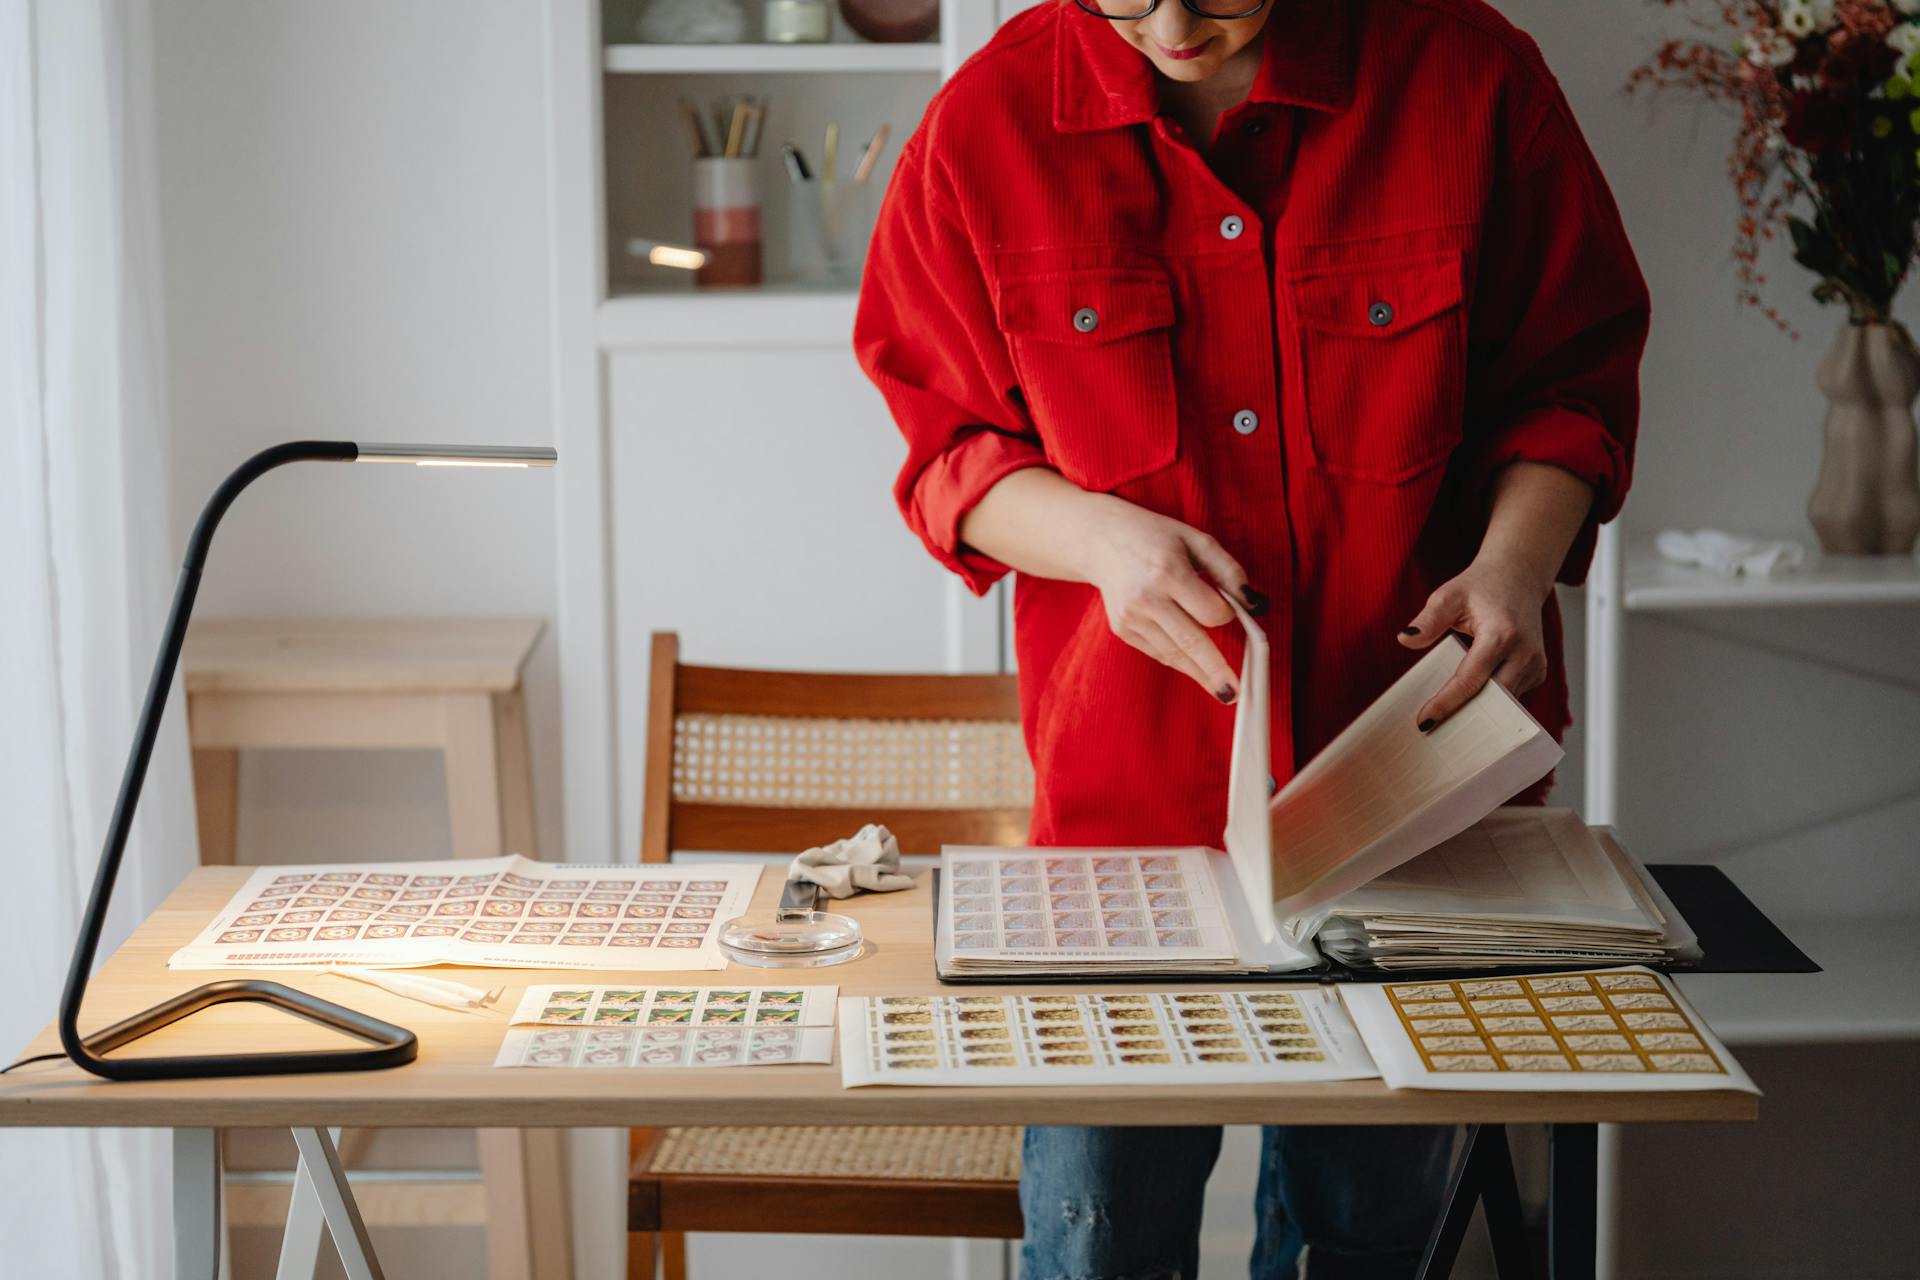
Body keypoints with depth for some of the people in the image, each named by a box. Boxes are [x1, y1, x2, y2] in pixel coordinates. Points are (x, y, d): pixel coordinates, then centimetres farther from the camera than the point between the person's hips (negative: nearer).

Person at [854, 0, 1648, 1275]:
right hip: (1129, 778, 0)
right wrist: (1102, 536, -17)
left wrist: (1515, 562, -15)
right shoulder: (990, 124, -7)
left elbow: (1574, 370, 3)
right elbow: (947, 447, 3)